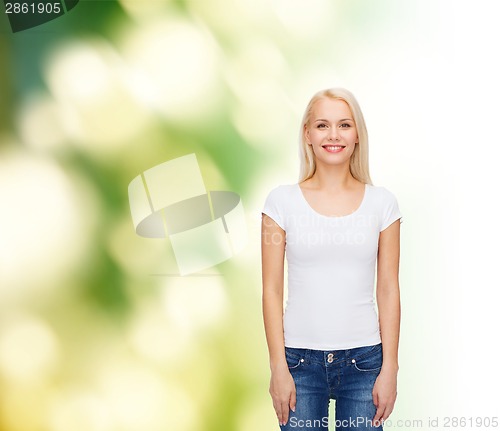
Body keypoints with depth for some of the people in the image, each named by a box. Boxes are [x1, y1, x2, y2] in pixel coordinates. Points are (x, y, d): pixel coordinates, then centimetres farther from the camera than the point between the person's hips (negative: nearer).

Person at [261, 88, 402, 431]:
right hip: (301, 360, 0)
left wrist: (389, 368, -1)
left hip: (364, 359, 1)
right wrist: (278, 368, -4)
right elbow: (272, 290, -1)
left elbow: (388, 290, 2)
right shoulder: (282, 201, -2)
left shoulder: (382, 202, 1)